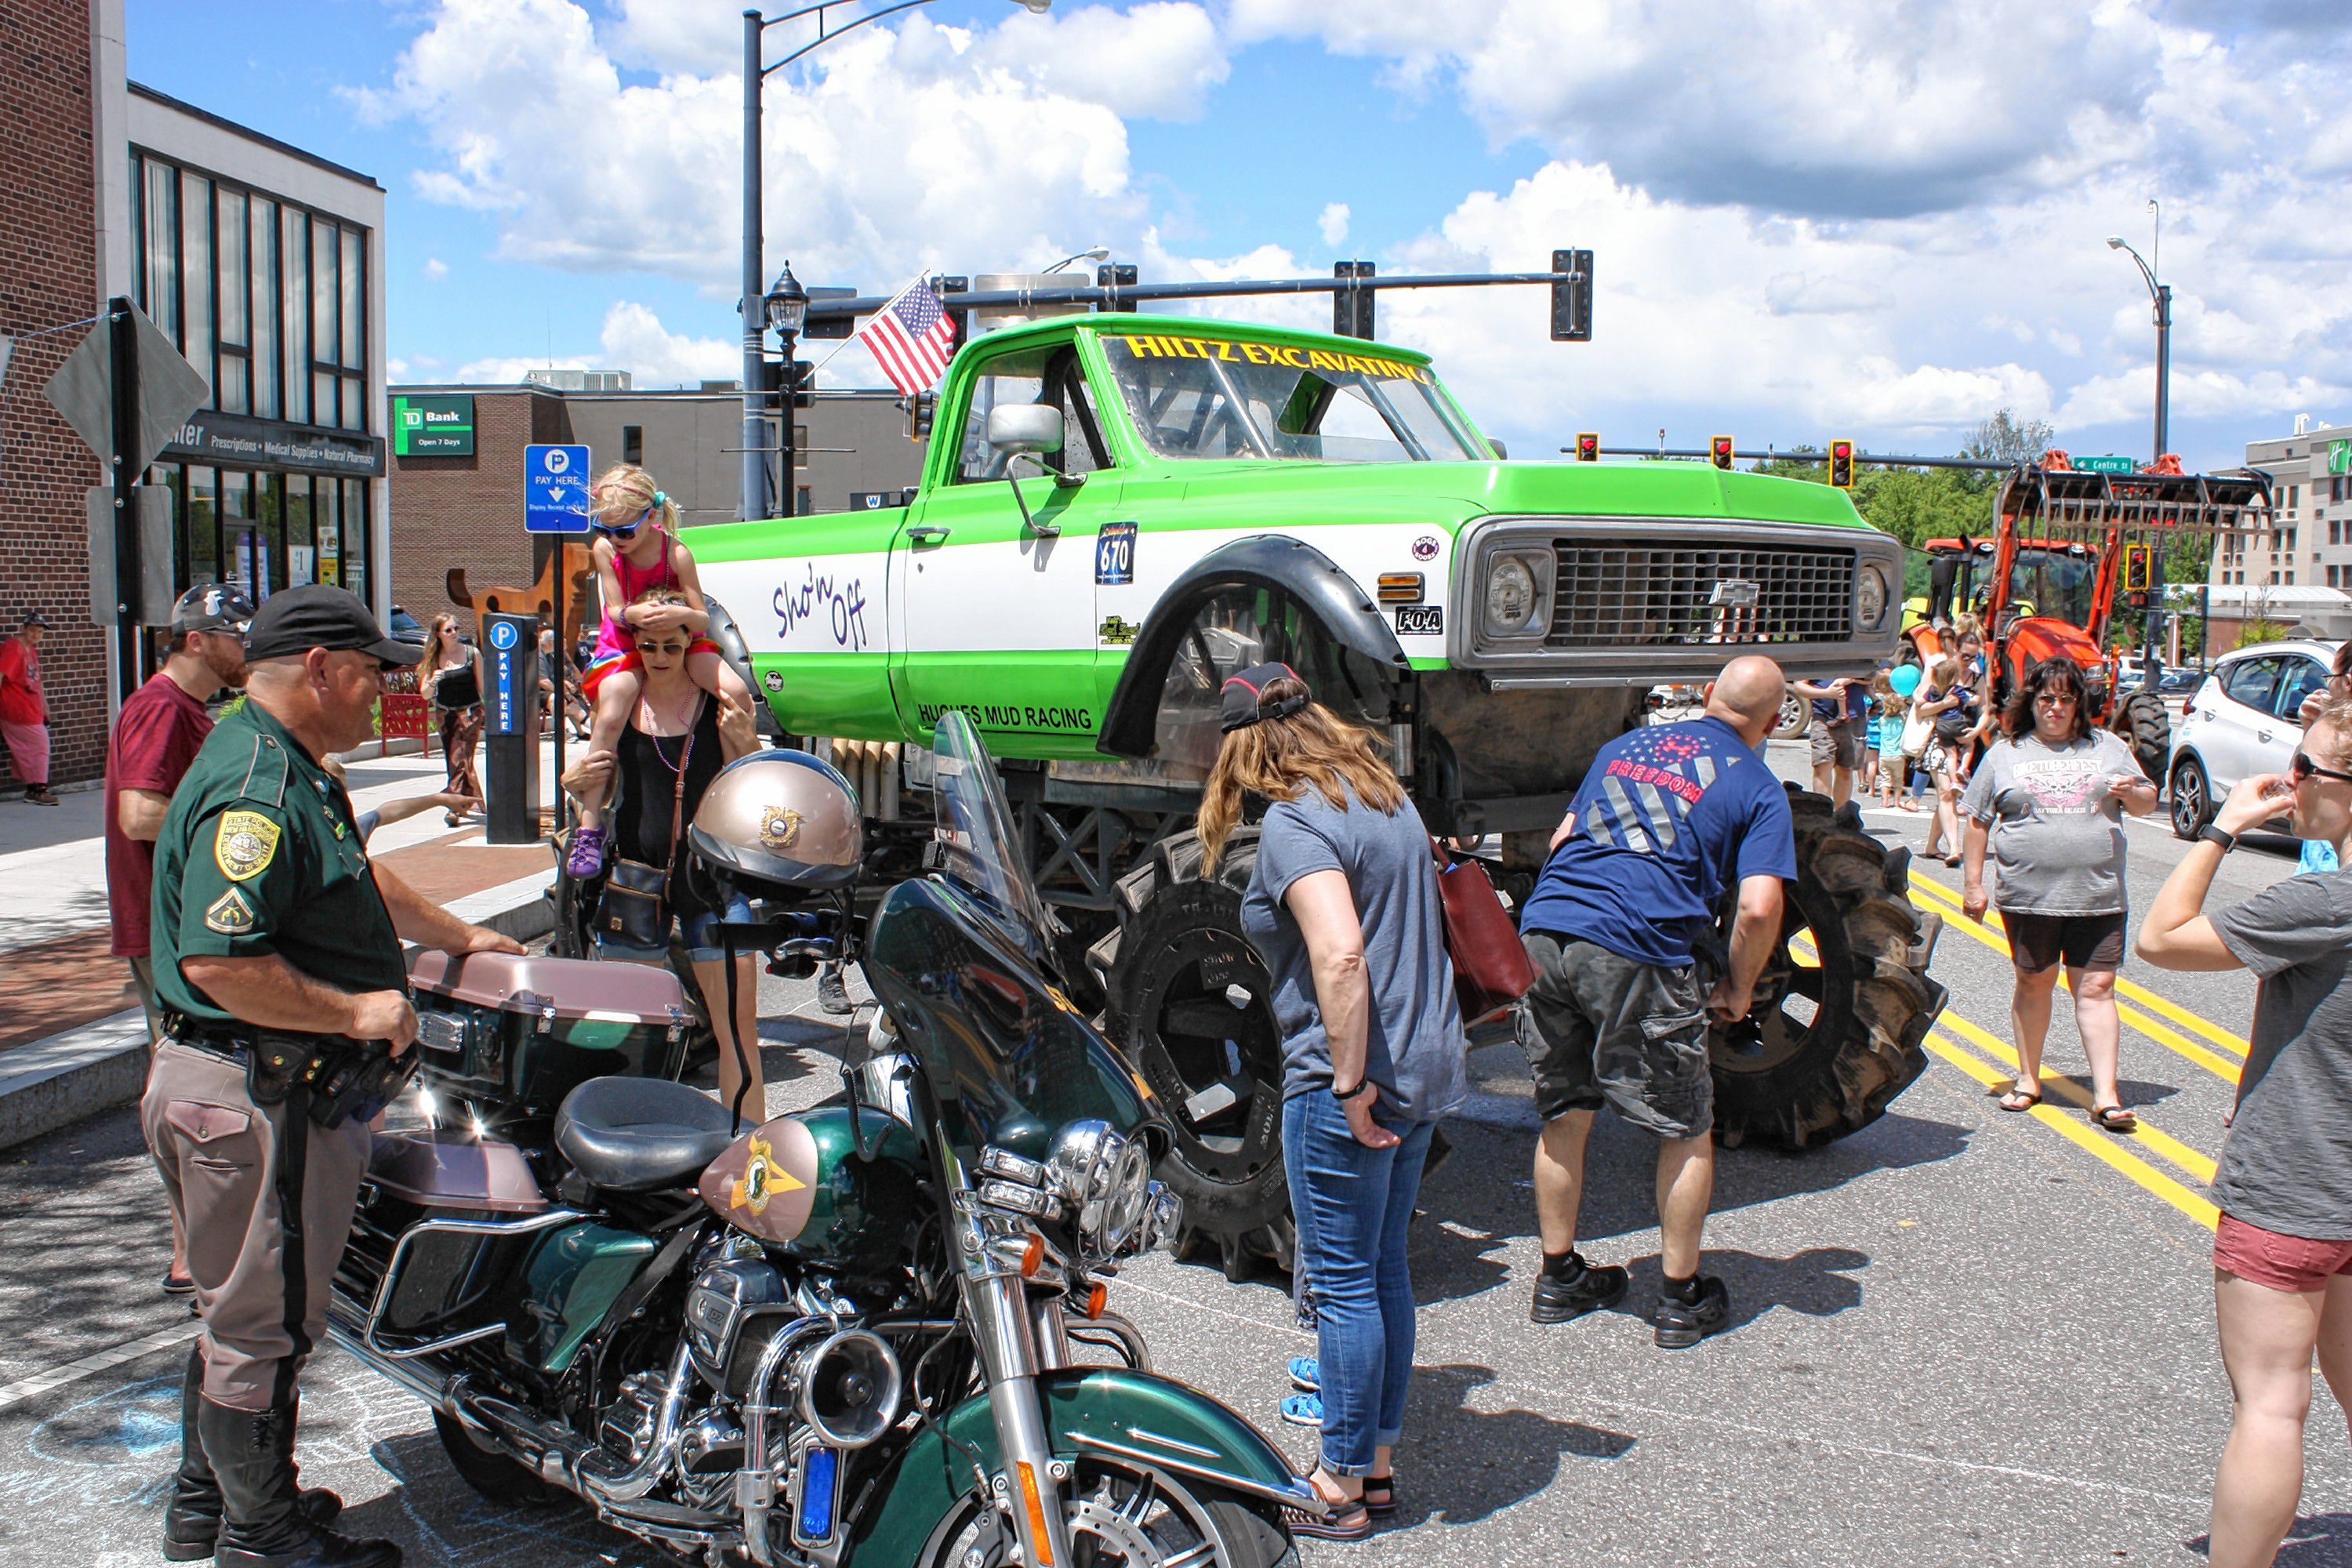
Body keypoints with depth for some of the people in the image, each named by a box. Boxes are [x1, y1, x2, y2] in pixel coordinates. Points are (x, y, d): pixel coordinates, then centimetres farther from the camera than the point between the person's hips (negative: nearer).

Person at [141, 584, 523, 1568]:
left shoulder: (289, 770, 13)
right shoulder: (255, 791, -23)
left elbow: (358, 880, 29)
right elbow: (219, 961, -32)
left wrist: (458, 937, 35)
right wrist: (358, 1013, -23)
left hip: (251, 1087, 11)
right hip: (256, 1097, -11)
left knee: (241, 1309, 22)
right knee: (265, 1321, 4)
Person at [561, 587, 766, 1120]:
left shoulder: (721, 700, -1)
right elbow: (600, 794, 14)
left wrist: (747, 743, -17)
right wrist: (575, 782, -8)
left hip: (711, 873, -2)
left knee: (738, 1030, -4)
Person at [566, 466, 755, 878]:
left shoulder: (676, 553, -18)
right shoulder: (605, 549, -12)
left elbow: (703, 619, -17)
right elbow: (615, 611, -11)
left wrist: (680, 615, -41)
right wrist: (632, 615, -36)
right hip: (624, 644, 0)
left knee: (736, 692, -23)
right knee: (610, 716, -26)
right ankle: (589, 827, -21)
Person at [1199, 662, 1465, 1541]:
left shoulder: (1294, 822, -15)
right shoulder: (1387, 799, 12)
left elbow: (1340, 954, -28)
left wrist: (1351, 1081, -22)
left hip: (1347, 1082, -9)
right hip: (1424, 1070, 9)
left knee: (1345, 1284, 2)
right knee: (1385, 1270, 17)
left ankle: (1343, 1487, 14)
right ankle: (1379, 1464, 28)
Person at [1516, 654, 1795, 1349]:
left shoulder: (1626, 745, 22)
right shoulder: (1757, 788, 6)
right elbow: (1759, 908, -6)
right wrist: (1738, 990, 8)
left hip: (1544, 927, 5)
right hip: (1638, 955, -5)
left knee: (1563, 1115, 18)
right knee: (1687, 1131, 12)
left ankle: (1559, 1277, 28)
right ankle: (1682, 1299, 19)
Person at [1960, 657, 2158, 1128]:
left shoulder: (2108, 748, 12)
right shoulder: (2005, 754, 9)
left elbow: (2148, 803, 17)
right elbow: (1978, 821, 9)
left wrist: (2129, 792, -7)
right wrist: (1973, 883, 4)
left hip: (2098, 895, 0)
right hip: (2029, 895, 0)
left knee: (2096, 988, -4)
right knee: (2034, 983, 10)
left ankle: (2106, 1095, -3)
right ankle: (2028, 1080, 24)